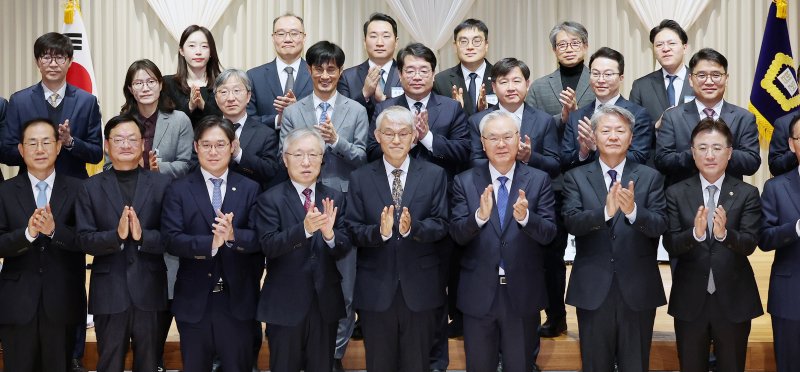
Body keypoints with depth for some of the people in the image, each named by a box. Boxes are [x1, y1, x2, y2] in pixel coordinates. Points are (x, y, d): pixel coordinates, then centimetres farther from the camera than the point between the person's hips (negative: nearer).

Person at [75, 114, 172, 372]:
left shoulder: (162, 184, 2)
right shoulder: (91, 188, 4)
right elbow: (84, 240, -4)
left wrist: (142, 235, -22)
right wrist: (117, 235, -21)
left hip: (149, 290, 0)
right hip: (108, 292, 0)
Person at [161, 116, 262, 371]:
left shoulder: (250, 189, 3)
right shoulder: (179, 190, 1)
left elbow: (259, 238, -7)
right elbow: (171, 239, -11)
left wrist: (234, 235, -28)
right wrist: (210, 243, -27)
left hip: (238, 299, 0)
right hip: (194, 299, 0)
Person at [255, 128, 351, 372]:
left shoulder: (334, 198, 4)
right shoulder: (270, 199, -6)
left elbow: (344, 249, -3)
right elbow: (268, 246, -18)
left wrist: (329, 233, -25)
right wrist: (304, 228, -34)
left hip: (325, 302, 3)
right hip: (285, 304, -3)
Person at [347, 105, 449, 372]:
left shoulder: (435, 175, 2)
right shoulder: (360, 178, 2)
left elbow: (441, 225, -5)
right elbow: (353, 230, -4)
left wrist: (412, 227, -25)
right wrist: (380, 231, -24)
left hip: (420, 287, 0)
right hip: (375, 288, 0)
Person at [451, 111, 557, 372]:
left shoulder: (539, 180, -1)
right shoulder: (465, 182, -1)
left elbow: (548, 234, -8)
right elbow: (457, 235, -9)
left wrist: (525, 216, -28)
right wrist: (480, 215, -28)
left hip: (523, 293, 0)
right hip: (478, 294, 0)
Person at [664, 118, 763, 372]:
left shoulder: (747, 194, -2)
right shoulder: (676, 194, -2)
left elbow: (749, 244, -12)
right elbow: (670, 245, -9)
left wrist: (724, 234, -32)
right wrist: (695, 234, -29)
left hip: (733, 299, 0)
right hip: (690, 300, 0)